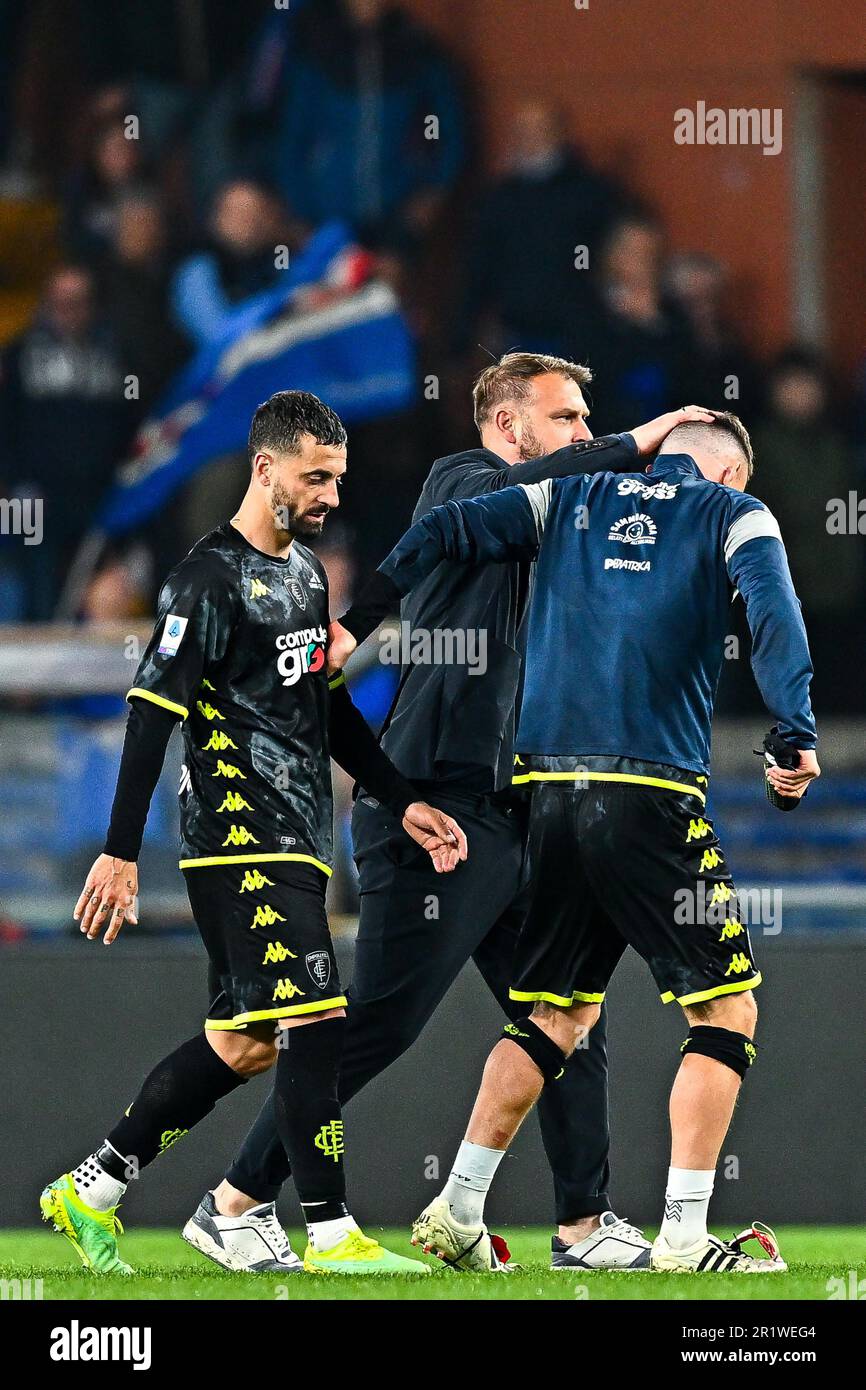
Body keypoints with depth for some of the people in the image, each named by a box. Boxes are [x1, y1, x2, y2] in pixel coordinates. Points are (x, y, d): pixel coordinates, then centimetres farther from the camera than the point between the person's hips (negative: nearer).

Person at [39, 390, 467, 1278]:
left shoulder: (306, 571, 17)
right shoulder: (211, 579, -11)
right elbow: (151, 714, -14)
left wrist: (403, 802, 17)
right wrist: (121, 852, -17)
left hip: (294, 844, 9)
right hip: (241, 844, -9)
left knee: (246, 1042, 10)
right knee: (315, 1018, -15)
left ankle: (91, 1190, 20)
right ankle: (331, 1238, -14)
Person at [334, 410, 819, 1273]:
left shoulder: (569, 502, 18)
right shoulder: (734, 515, 8)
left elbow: (443, 532, 8)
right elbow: (771, 609, -11)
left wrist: (355, 624, 10)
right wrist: (794, 733, -20)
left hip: (549, 787, 5)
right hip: (651, 794, -5)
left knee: (556, 1014, 16)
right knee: (725, 1008, 4)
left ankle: (456, 1212, 12)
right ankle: (684, 1236, -5)